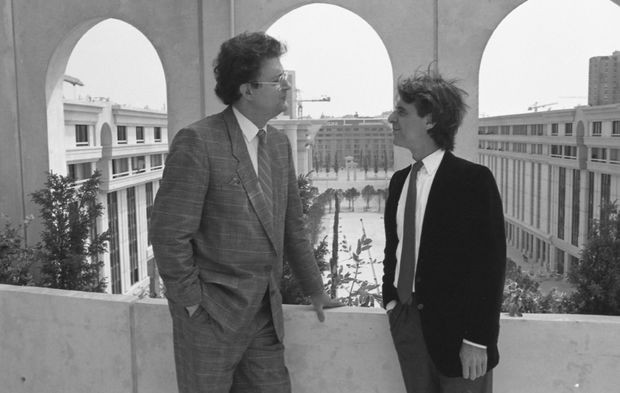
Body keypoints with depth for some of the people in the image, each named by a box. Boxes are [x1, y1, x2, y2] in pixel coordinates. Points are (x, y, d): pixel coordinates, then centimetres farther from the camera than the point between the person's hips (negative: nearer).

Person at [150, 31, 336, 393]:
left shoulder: (279, 143, 7)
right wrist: (193, 304, -11)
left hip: (266, 313, 6)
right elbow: (170, 234, -15)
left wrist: (315, 290, 16)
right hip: (211, 317, -6)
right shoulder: (197, 141, -15)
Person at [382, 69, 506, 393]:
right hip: (406, 320, 6)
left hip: (454, 327, -6)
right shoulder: (399, 180, 7)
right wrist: (390, 300, 6)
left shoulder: (473, 180, -13)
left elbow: (490, 264, -15)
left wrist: (477, 340, -16)